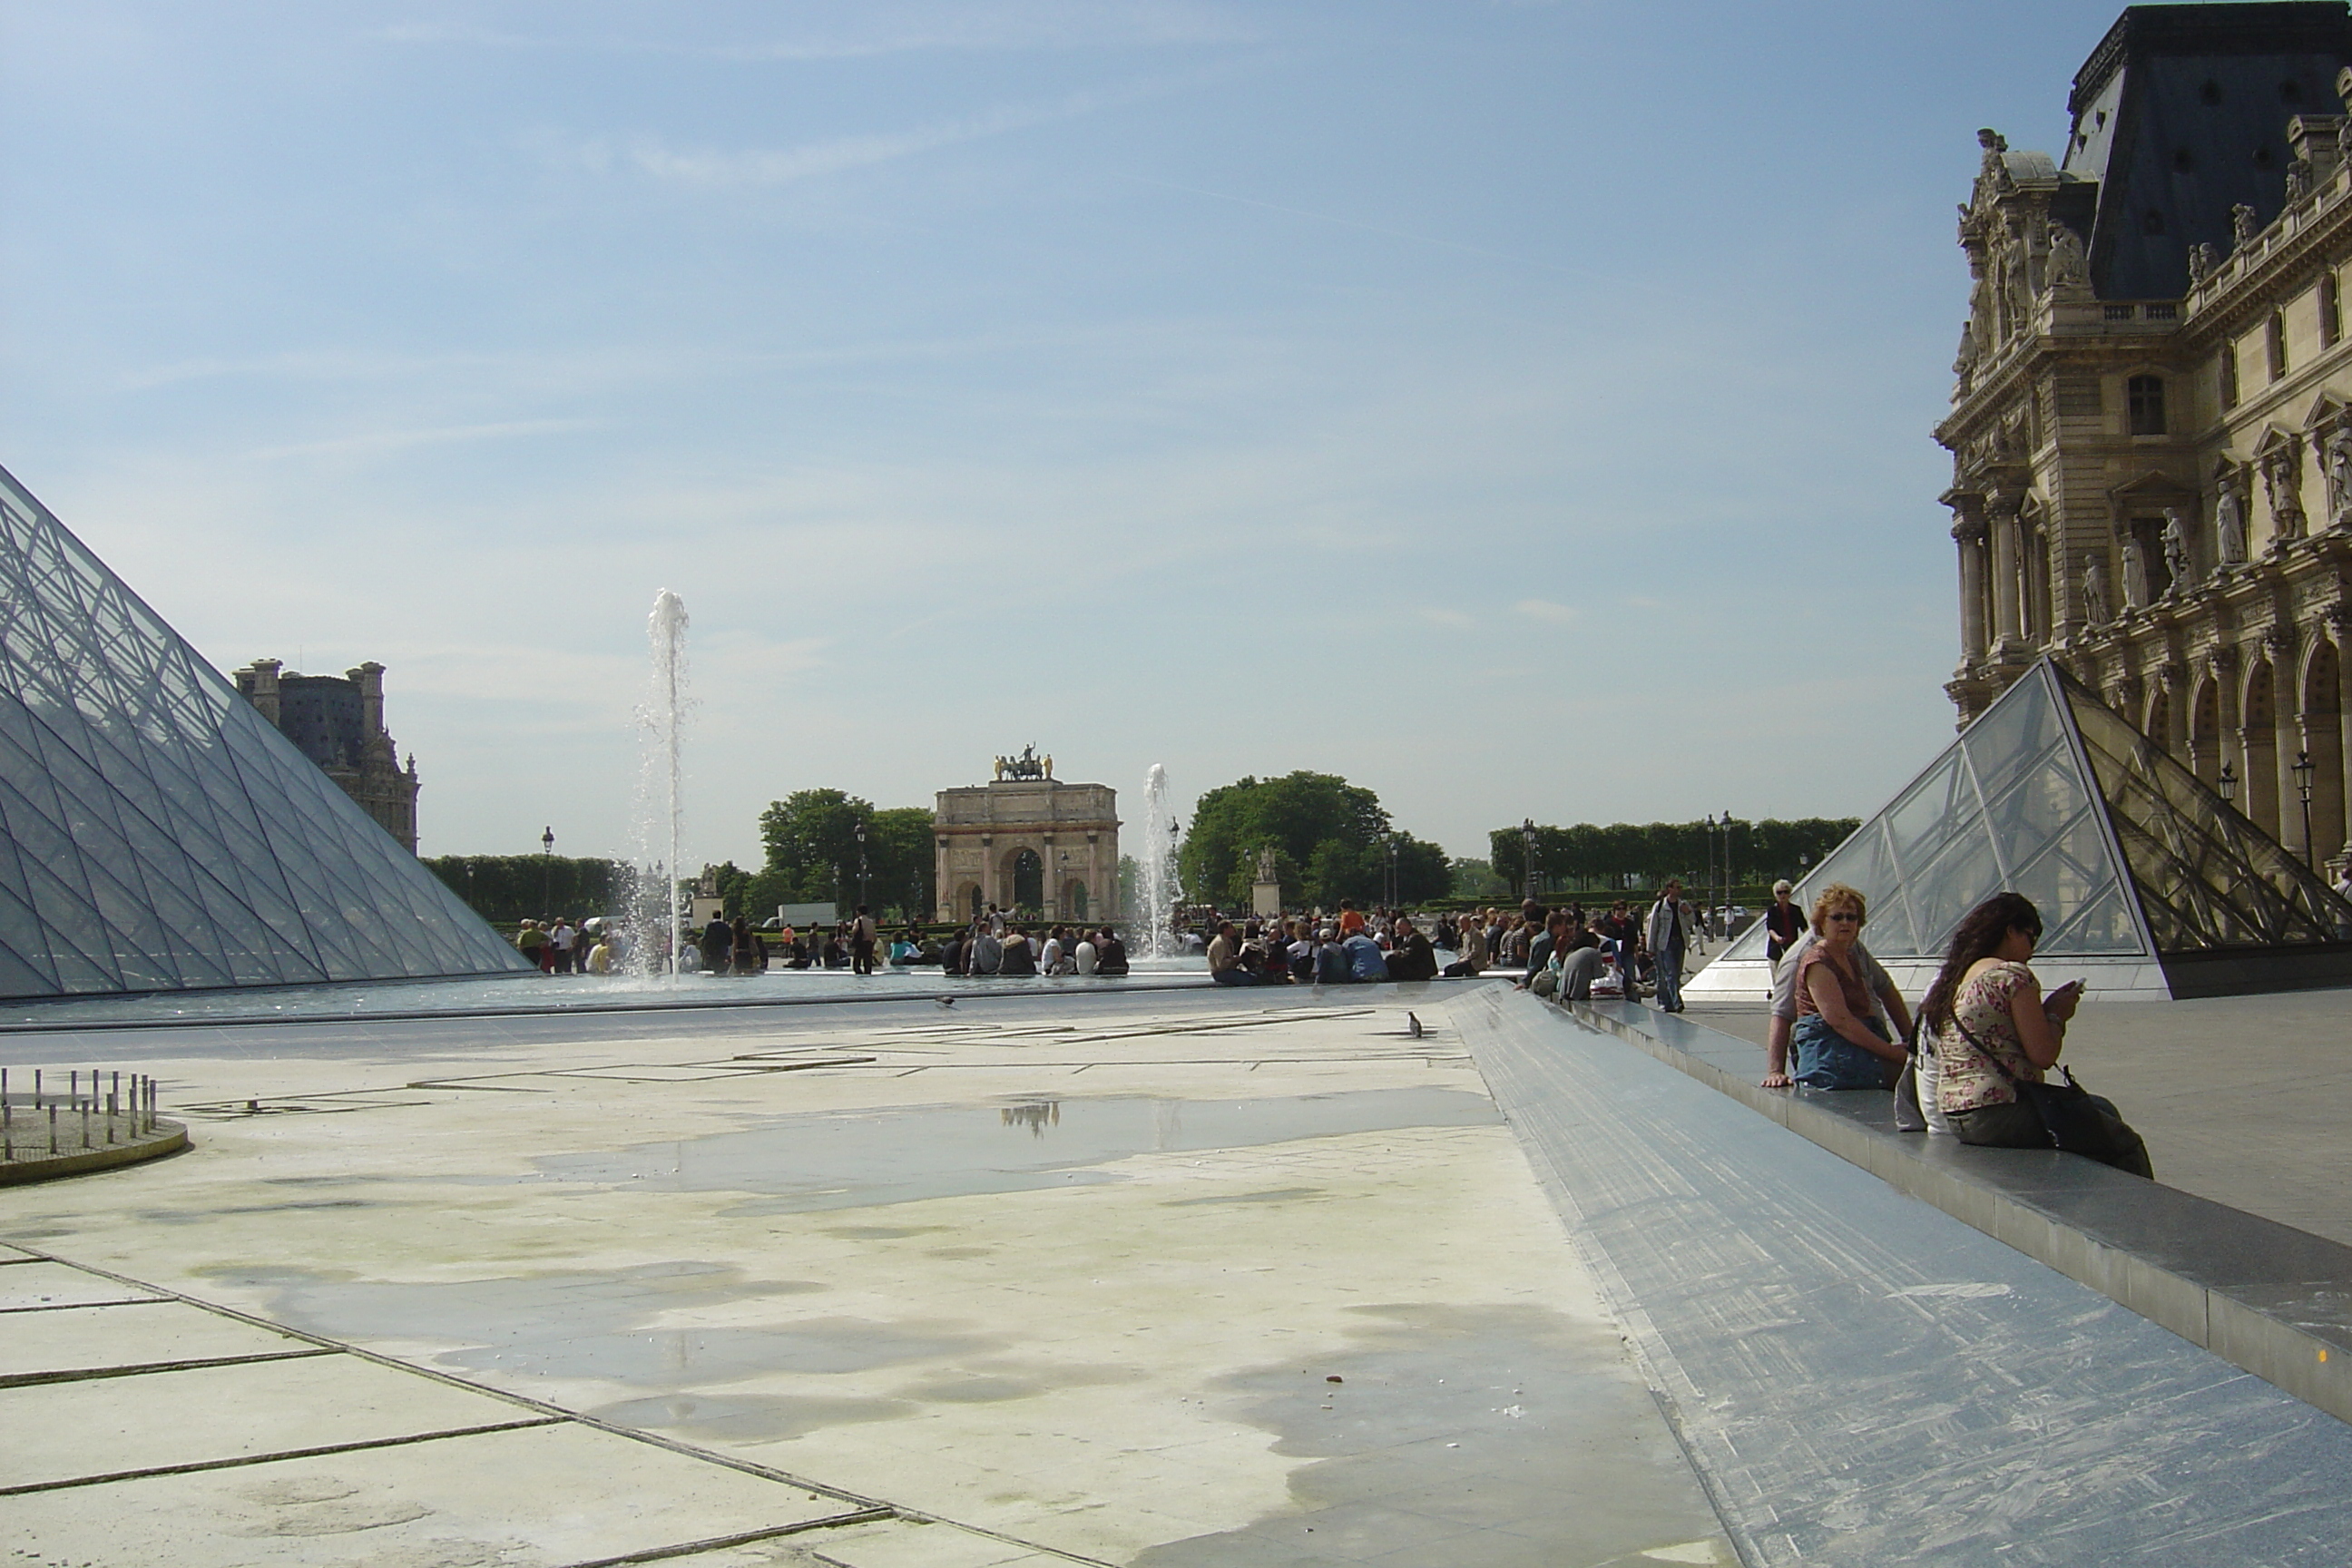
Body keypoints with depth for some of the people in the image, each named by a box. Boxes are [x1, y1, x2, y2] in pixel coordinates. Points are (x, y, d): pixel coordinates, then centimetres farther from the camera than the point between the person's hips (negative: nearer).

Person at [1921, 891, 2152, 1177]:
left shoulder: (1951, 979, 14)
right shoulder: (2013, 974, -12)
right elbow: (2043, 1055, -16)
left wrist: (2046, 1009, 16)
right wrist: (2056, 1016, 3)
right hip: (2001, 1117, -10)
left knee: (2103, 1109, 25)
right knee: (2126, 1145, 3)